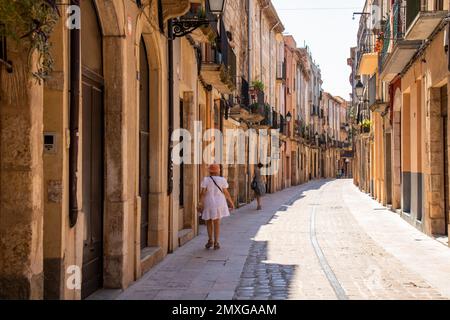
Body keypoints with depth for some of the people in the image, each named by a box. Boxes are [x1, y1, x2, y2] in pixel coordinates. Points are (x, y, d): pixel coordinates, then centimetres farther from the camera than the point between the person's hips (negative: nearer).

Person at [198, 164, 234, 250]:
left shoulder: (206, 180, -7)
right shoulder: (222, 180, -5)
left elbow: (202, 192, -11)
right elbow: (226, 193, -3)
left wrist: (201, 203, -8)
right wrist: (231, 202, 7)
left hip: (208, 203, 0)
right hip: (219, 203, 0)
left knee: (209, 222, 17)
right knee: (217, 223, 4)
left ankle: (210, 240, 13)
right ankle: (216, 243, 1)